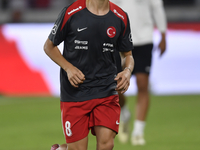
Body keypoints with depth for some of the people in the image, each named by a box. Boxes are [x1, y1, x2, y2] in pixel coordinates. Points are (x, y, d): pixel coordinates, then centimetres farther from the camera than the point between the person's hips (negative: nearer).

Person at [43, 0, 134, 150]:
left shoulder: (121, 18, 2)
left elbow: (127, 55, 14)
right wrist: (68, 68, -12)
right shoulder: (70, 13, -7)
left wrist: (127, 71, -9)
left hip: (106, 91, 2)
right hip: (74, 92, -2)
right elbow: (49, 46, 4)